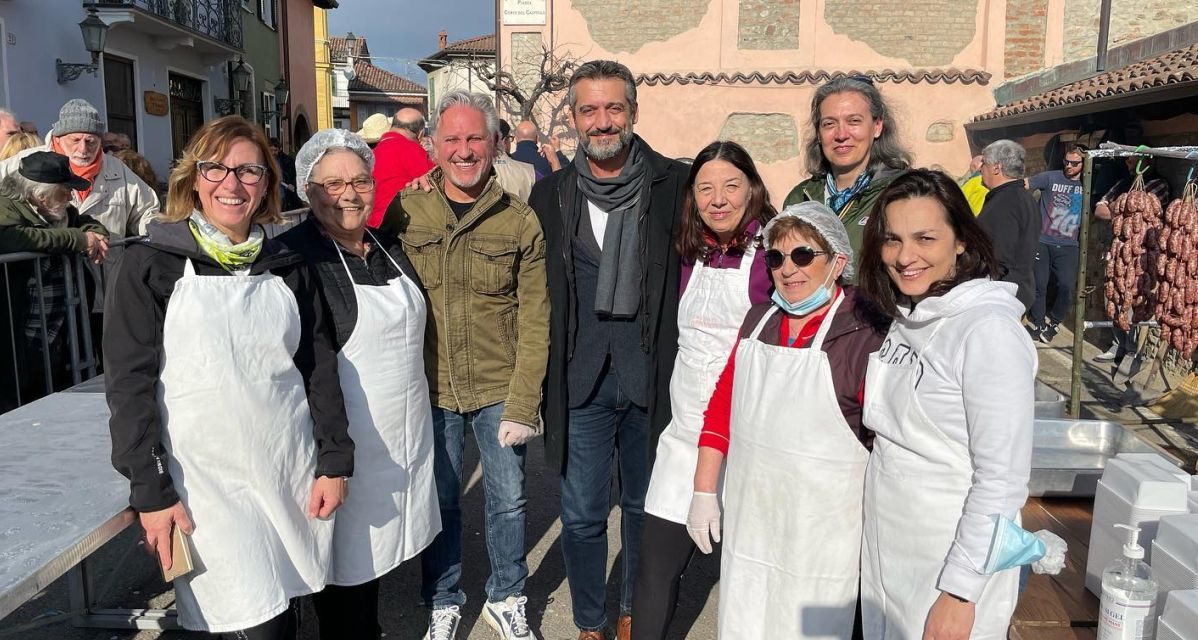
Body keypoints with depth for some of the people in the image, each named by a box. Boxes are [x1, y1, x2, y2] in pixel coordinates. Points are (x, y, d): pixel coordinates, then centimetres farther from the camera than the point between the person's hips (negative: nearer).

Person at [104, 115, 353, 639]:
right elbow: (129, 384, -5)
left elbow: (320, 367, 9)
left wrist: (335, 461, 4)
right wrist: (150, 491, -9)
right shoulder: (151, 266, -4)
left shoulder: (288, 268, 7)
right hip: (206, 482, -3)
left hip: (293, 476, 4)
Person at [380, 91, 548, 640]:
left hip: (500, 390, 0)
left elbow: (535, 322, -6)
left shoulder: (520, 222, -5)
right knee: (440, 499, 13)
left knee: (508, 500, 11)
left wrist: (522, 404, -11)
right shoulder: (403, 212, -2)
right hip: (430, 389, 1)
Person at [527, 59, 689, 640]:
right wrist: (545, 380, 6)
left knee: (645, 508, 17)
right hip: (582, 382, 1)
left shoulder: (675, 184, -3)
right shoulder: (550, 195, 3)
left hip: (653, 378, -1)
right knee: (582, 517, 10)